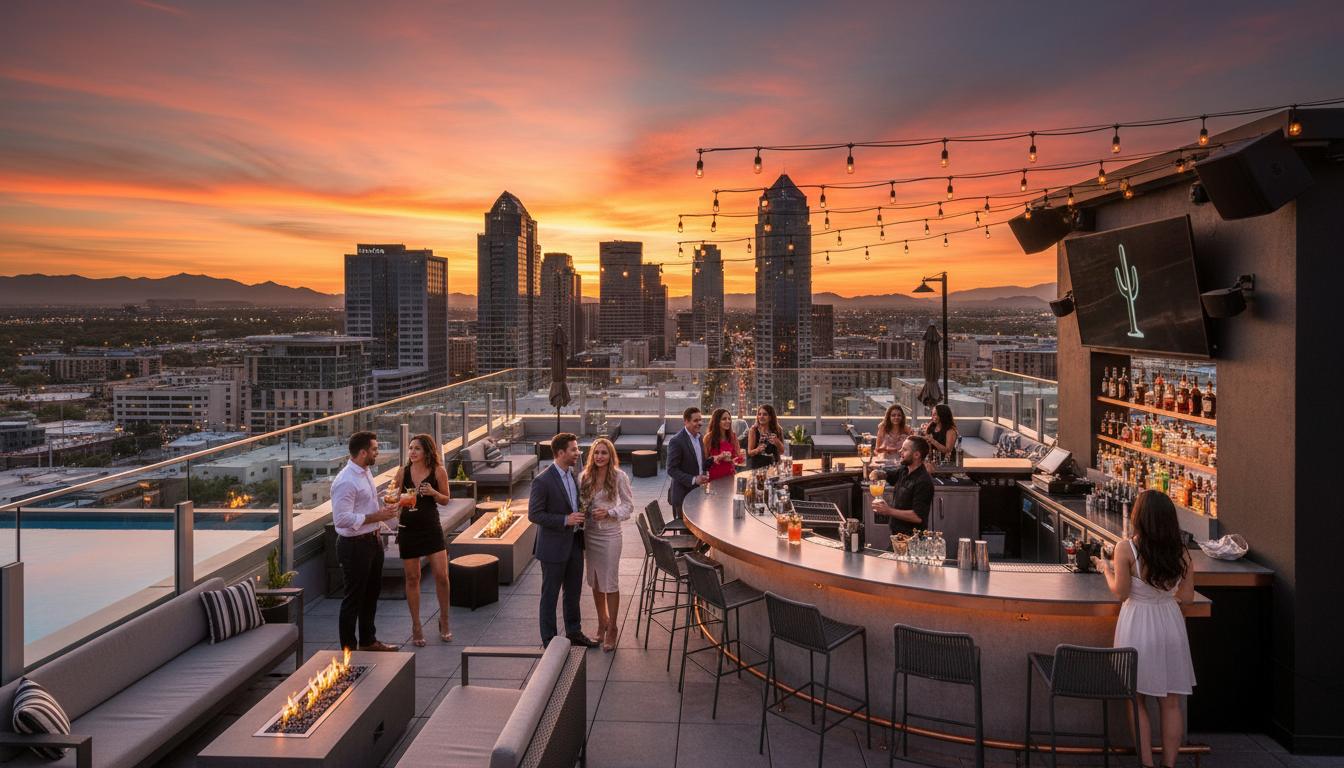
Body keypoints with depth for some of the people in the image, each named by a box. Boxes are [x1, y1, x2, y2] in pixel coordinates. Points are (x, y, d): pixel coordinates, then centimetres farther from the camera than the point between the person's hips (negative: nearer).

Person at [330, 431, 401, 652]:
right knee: (354, 598, 3)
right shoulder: (346, 482, -23)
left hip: (372, 540, 10)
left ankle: (367, 640, 37)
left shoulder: (366, 473, 8)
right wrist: (376, 516, -24)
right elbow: (341, 518, -27)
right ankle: (348, 649, 17)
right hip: (354, 545, -10)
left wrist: (383, 509, 4)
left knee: (371, 593, 21)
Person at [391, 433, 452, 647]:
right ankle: (416, 627, 21)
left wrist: (433, 493, -16)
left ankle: (444, 622, 17)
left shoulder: (438, 471, -5)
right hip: (408, 529, 2)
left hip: (431, 527, -1)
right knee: (412, 578, 8)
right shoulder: (403, 472, 0)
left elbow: (445, 500, 3)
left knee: (441, 575, -5)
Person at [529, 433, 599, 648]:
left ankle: (574, 632, 35)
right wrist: (565, 520, -24)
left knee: (573, 592, 19)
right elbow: (534, 515, -19)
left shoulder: (573, 475, 6)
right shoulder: (543, 481, -19)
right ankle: (549, 640, 19)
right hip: (554, 546, -7)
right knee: (550, 595, 7)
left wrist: (580, 516, 3)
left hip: (574, 543, 8)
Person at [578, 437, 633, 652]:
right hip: (589, 534, 4)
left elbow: (629, 505, -5)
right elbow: (580, 503, 10)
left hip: (610, 535, -4)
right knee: (595, 582, 16)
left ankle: (611, 629, 17)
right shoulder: (584, 476, 0)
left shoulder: (619, 477, -10)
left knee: (610, 583, 3)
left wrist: (609, 513, -18)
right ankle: (602, 622, 34)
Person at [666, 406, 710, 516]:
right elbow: (672, 470, -18)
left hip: (699, 491, 7)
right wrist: (693, 480, -24)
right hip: (683, 494, -7)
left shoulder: (699, 437, 9)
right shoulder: (676, 441, -16)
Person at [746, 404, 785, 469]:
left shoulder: (777, 430, 1)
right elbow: (749, 452, -4)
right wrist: (757, 450, -24)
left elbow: (782, 451, 5)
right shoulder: (753, 430, -6)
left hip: (774, 466, 2)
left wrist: (777, 442, -13)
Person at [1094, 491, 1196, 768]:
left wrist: (1106, 568, 6)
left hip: (1138, 626, -4)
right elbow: (1187, 596, 2)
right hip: (1170, 623, 4)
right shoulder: (1180, 552, -4)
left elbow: (1121, 592, -10)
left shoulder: (1126, 549, -15)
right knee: (1170, 704, 13)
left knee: (1137, 702, 9)